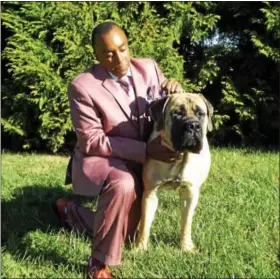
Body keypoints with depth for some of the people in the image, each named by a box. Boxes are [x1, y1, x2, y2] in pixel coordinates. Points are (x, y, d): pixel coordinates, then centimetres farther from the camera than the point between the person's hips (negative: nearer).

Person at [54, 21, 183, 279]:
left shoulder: (148, 67, -8)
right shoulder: (83, 86, -22)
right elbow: (92, 142, -23)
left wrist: (175, 90, -23)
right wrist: (146, 150, -31)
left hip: (138, 162, 6)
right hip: (99, 159, -6)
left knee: (125, 235, 14)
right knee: (123, 185, -41)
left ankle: (70, 211, 40)